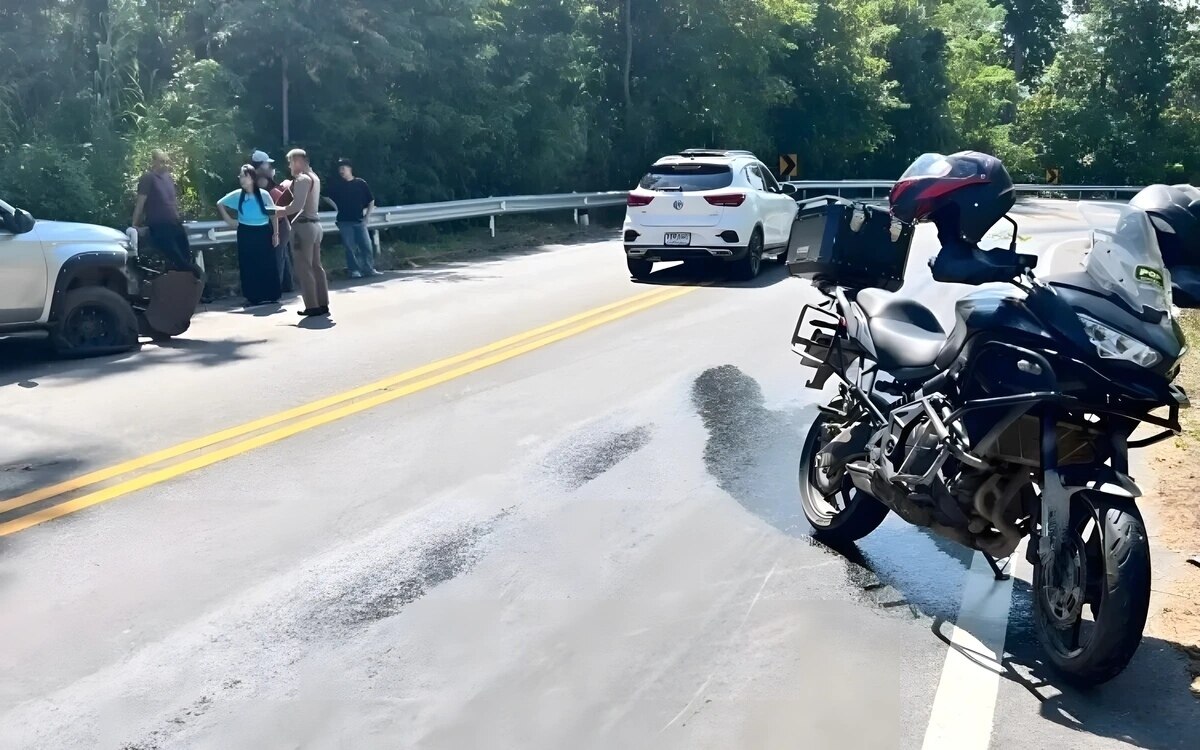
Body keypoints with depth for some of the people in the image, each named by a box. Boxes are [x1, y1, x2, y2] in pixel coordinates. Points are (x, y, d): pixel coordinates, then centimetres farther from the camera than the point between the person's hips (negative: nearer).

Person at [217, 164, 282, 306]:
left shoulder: (264, 194, -6)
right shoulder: (237, 195, -2)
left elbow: (273, 214, 0)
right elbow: (219, 204, 11)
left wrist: (275, 233, -4)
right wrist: (228, 219, 4)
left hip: (263, 232, -1)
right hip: (246, 234, 1)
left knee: (267, 265, -1)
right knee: (248, 266, 1)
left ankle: (271, 296, 8)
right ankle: (253, 297, 7)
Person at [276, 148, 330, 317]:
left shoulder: (302, 179, -13)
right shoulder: (313, 177, 17)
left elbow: (297, 205, -21)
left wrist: (280, 210, -10)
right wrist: (289, 190, 16)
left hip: (303, 226, -10)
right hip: (314, 223, 10)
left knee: (303, 268, -6)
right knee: (316, 266, 12)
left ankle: (312, 306, -6)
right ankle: (323, 304, 13)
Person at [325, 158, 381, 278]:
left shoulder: (361, 183, 2)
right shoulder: (336, 184, 3)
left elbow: (371, 201, 8)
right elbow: (327, 197, 15)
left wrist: (367, 216, 1)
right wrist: (338, 208, 6)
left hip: (359, 220, 1)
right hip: (344, 221, 0)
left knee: (366, 245, -3)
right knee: (350, 247, -2)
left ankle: (369, 269, 7)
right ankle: (354, 270, 4)